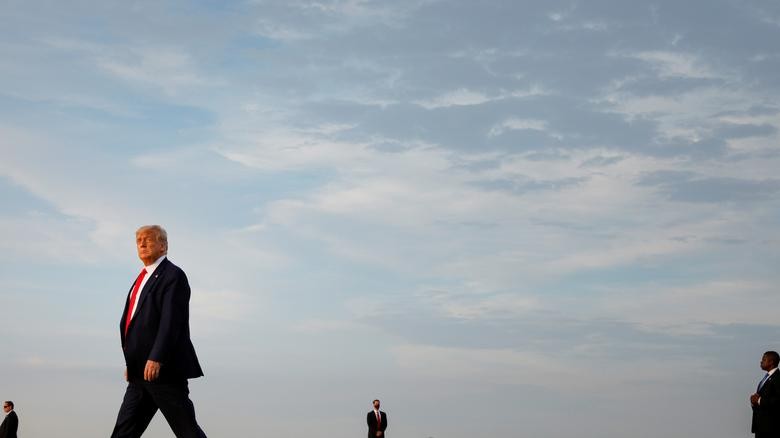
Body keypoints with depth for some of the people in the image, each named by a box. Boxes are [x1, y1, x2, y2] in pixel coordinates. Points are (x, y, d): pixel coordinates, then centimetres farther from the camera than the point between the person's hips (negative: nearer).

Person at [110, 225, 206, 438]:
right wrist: (131, 362, 18)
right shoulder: (144, 277, 20)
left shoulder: (173, 276, -9)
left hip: (164, 369, -9)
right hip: (141, 372, 9)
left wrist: (156, 359, -26)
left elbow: (171, 321, -19)